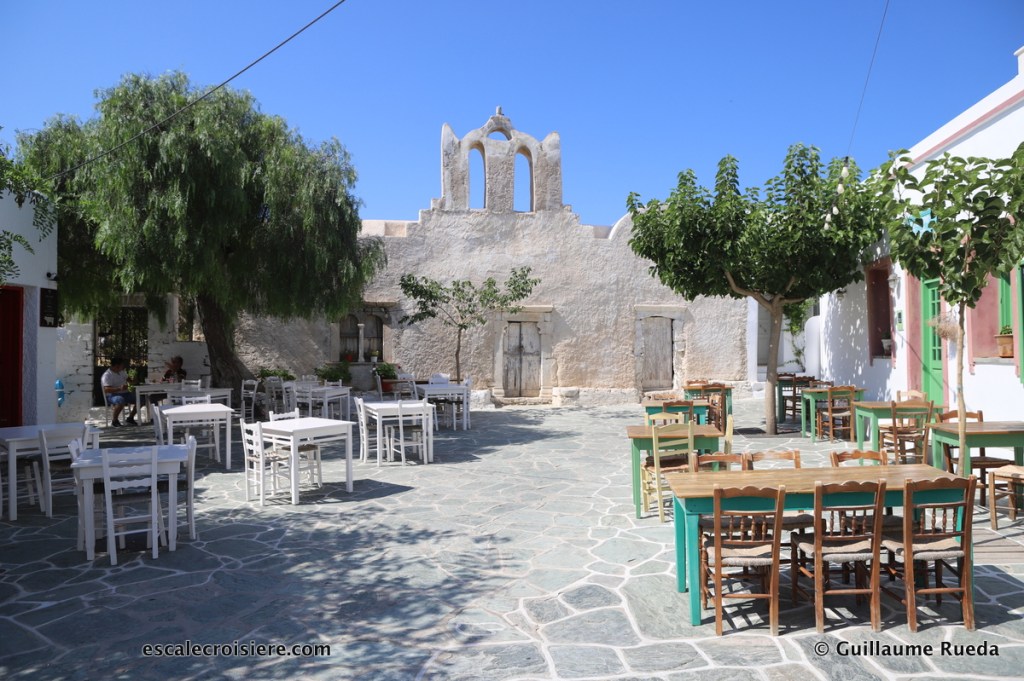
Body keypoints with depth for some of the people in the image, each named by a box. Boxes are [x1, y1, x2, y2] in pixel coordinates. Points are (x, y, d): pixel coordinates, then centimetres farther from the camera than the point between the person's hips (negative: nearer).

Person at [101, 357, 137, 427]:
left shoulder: (121, 372, 15)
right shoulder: (107, 375, -12)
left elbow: (128, 379, 35)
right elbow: (106, 390, -24)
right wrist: (119, 389, -37)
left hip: (125, 393, 8)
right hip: (113, 395, -8)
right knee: (121, 401, -40)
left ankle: (130, 418, 7)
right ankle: (114, 420, -18)